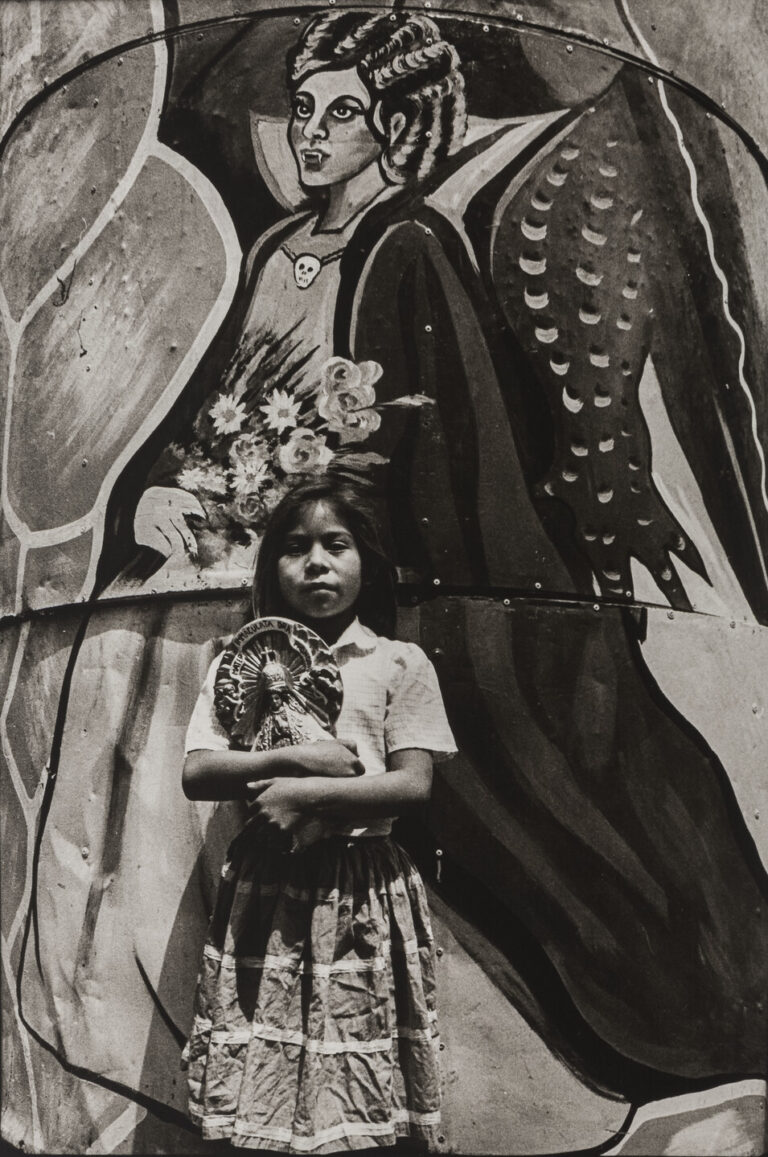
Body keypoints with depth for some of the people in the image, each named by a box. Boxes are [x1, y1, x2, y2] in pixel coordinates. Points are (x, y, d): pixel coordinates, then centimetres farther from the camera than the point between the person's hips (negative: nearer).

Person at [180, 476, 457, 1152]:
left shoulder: (399, 664, 3)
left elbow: (413, 785, -5)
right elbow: (197, 775, 0)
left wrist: (305, 795, -13)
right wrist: (295, 758, -12)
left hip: (363, 887, -1)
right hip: (264, 886, 2)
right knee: (261, 1086, 3)